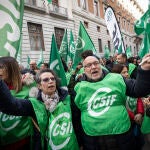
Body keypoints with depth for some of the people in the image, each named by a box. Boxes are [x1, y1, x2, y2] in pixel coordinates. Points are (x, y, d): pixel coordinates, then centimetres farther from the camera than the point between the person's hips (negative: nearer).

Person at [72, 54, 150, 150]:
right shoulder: (79, 88, -1)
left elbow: (138, 90, -3)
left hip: (121, 137, 1)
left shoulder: (116, 79, -1)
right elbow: (75, 117, 5)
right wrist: (80, 141, 9)